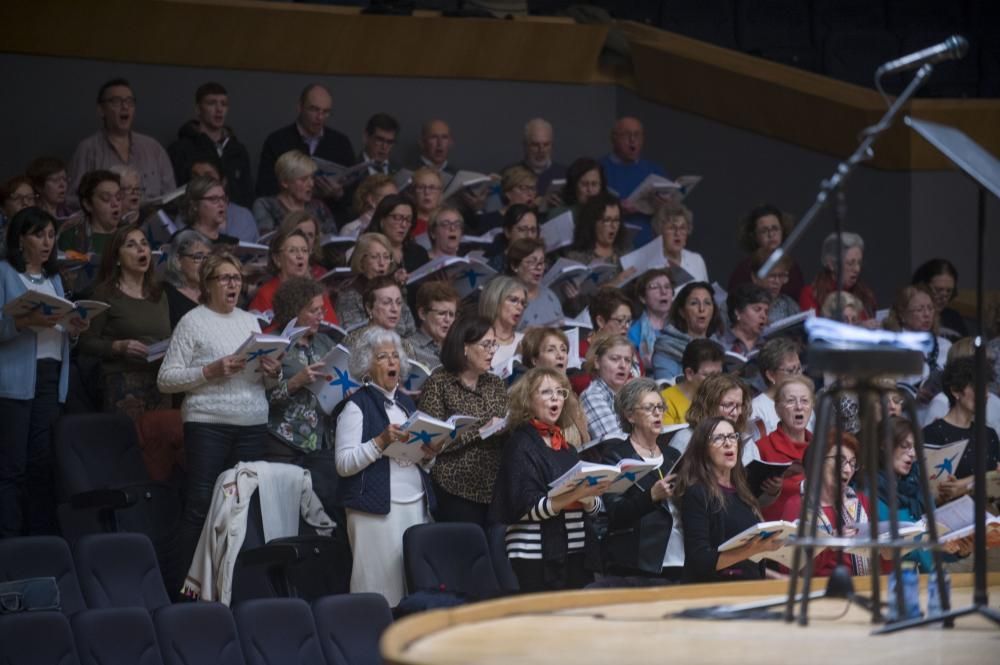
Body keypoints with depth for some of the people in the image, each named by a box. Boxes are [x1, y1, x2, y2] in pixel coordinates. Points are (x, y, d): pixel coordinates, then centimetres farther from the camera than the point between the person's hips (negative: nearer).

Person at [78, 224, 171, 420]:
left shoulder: (159, 295, 19)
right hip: (123, 381, -5)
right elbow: (87, 343, -3)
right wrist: (119, 347, -17)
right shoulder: (106, 293, 2)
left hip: (159, 383, 5)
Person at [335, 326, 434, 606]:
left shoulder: (406, 402, 19)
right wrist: (381, 442, -20)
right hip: (377, 509, -6)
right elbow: (343, 464, -10)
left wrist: (428, 454, 5)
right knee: (381, 586, -8)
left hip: (416, 504, 6)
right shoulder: (357, 405, -2)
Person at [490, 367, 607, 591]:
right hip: (535, 558, -6)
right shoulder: (521, 445, -2)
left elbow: (594, 507, 16)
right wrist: (574, 496, -22)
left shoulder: (567, 449, 18)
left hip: (577, 555, 6)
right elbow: (525, 507, -13)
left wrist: (588, 498, -7)